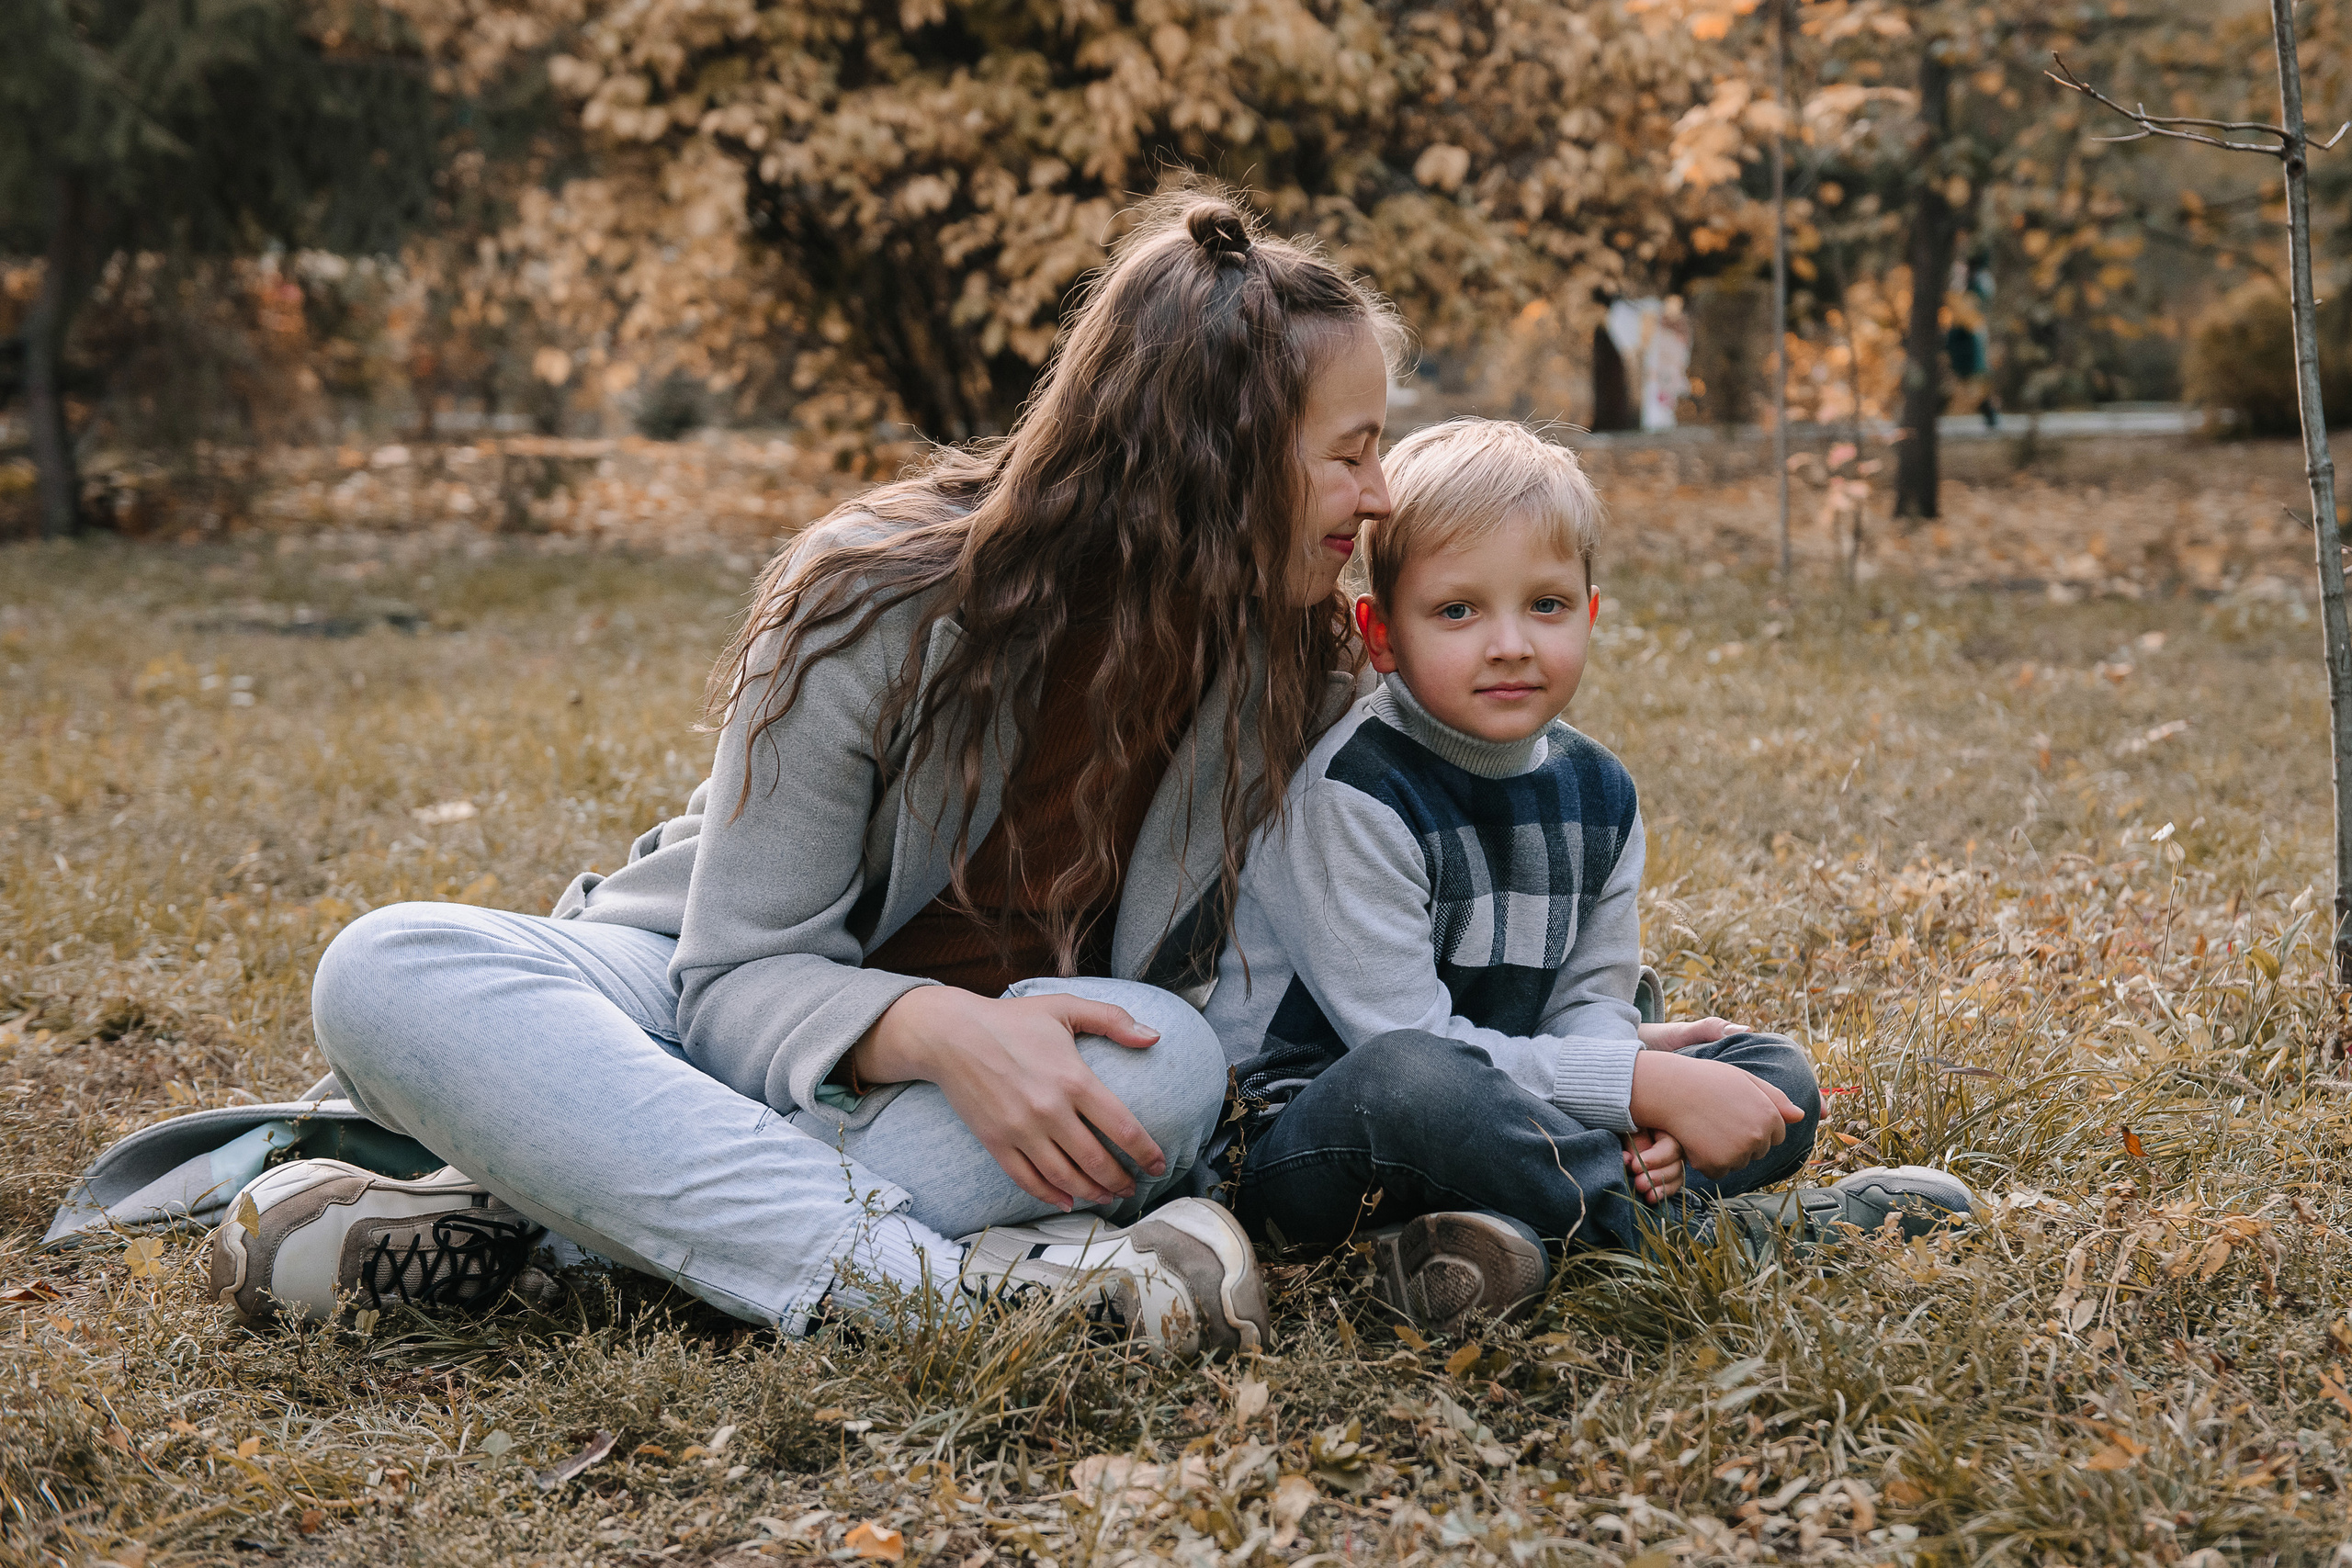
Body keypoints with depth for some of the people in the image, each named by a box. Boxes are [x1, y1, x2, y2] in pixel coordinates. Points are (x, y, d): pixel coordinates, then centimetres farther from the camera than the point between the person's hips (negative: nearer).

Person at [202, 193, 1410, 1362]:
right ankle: (926, 1277, -45)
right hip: (715, 1007, -2)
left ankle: (508, 1223, -32)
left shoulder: (1288, 668, -8)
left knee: (1167, 1062, -34)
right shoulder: (877, 604, -19)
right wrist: (938, 1027, -39)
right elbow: (744, 976, -20)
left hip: (961, 1085, 2)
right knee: (392, 972, -31)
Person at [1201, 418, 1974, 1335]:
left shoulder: (1595, 792, 6)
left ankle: (1506, 1225, -23)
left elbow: (1586, 1001, 6)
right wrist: (1643, 1084, -25)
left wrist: (1637, 1116, -19)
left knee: (1776, 1079, 1)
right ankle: (1685, 1224, -20)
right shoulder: (1348, 791, -19)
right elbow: (1406, 1044, -24)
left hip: (1498, 1114, 8)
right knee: (1411, 1082, -41)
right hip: (1300, 1138, -7)